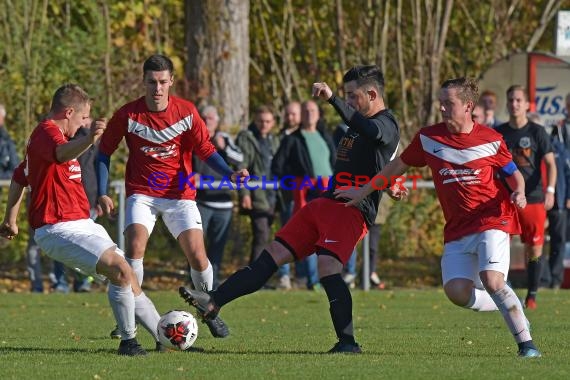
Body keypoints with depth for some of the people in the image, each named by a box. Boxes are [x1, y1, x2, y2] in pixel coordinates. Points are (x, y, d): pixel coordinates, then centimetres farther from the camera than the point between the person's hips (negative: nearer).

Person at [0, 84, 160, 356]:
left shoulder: (48, 135, 21)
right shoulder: (47, 133, -14)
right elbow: (62, 154, -40)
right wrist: (89, 139, -60)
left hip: (80, 225, 11)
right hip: (60, 228, -11)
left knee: (128, 281, 12)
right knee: (121, 270, -23)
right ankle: (128, 342, -15)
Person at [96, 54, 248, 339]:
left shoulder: (186, 112, -6)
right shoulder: (128, 115, -8)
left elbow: (205, 150, 1)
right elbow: (104, 152, 2)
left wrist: (230, 174, -16)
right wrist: (102, 194, -3)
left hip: (180, 194, 1)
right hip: (142, 194, -1)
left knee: (197, 256, -8)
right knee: (135, 246, -23)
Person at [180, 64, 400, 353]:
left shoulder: (386, 124, -7)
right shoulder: (357, 126, 24)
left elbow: (370, 131, -31)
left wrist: (333, 99, -38)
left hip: (352, 209, -9)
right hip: (325, 204, 9)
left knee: (328, 267, -27)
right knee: (272, 255, 3)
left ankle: (347, 342, -23)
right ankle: (213, 303, 0)